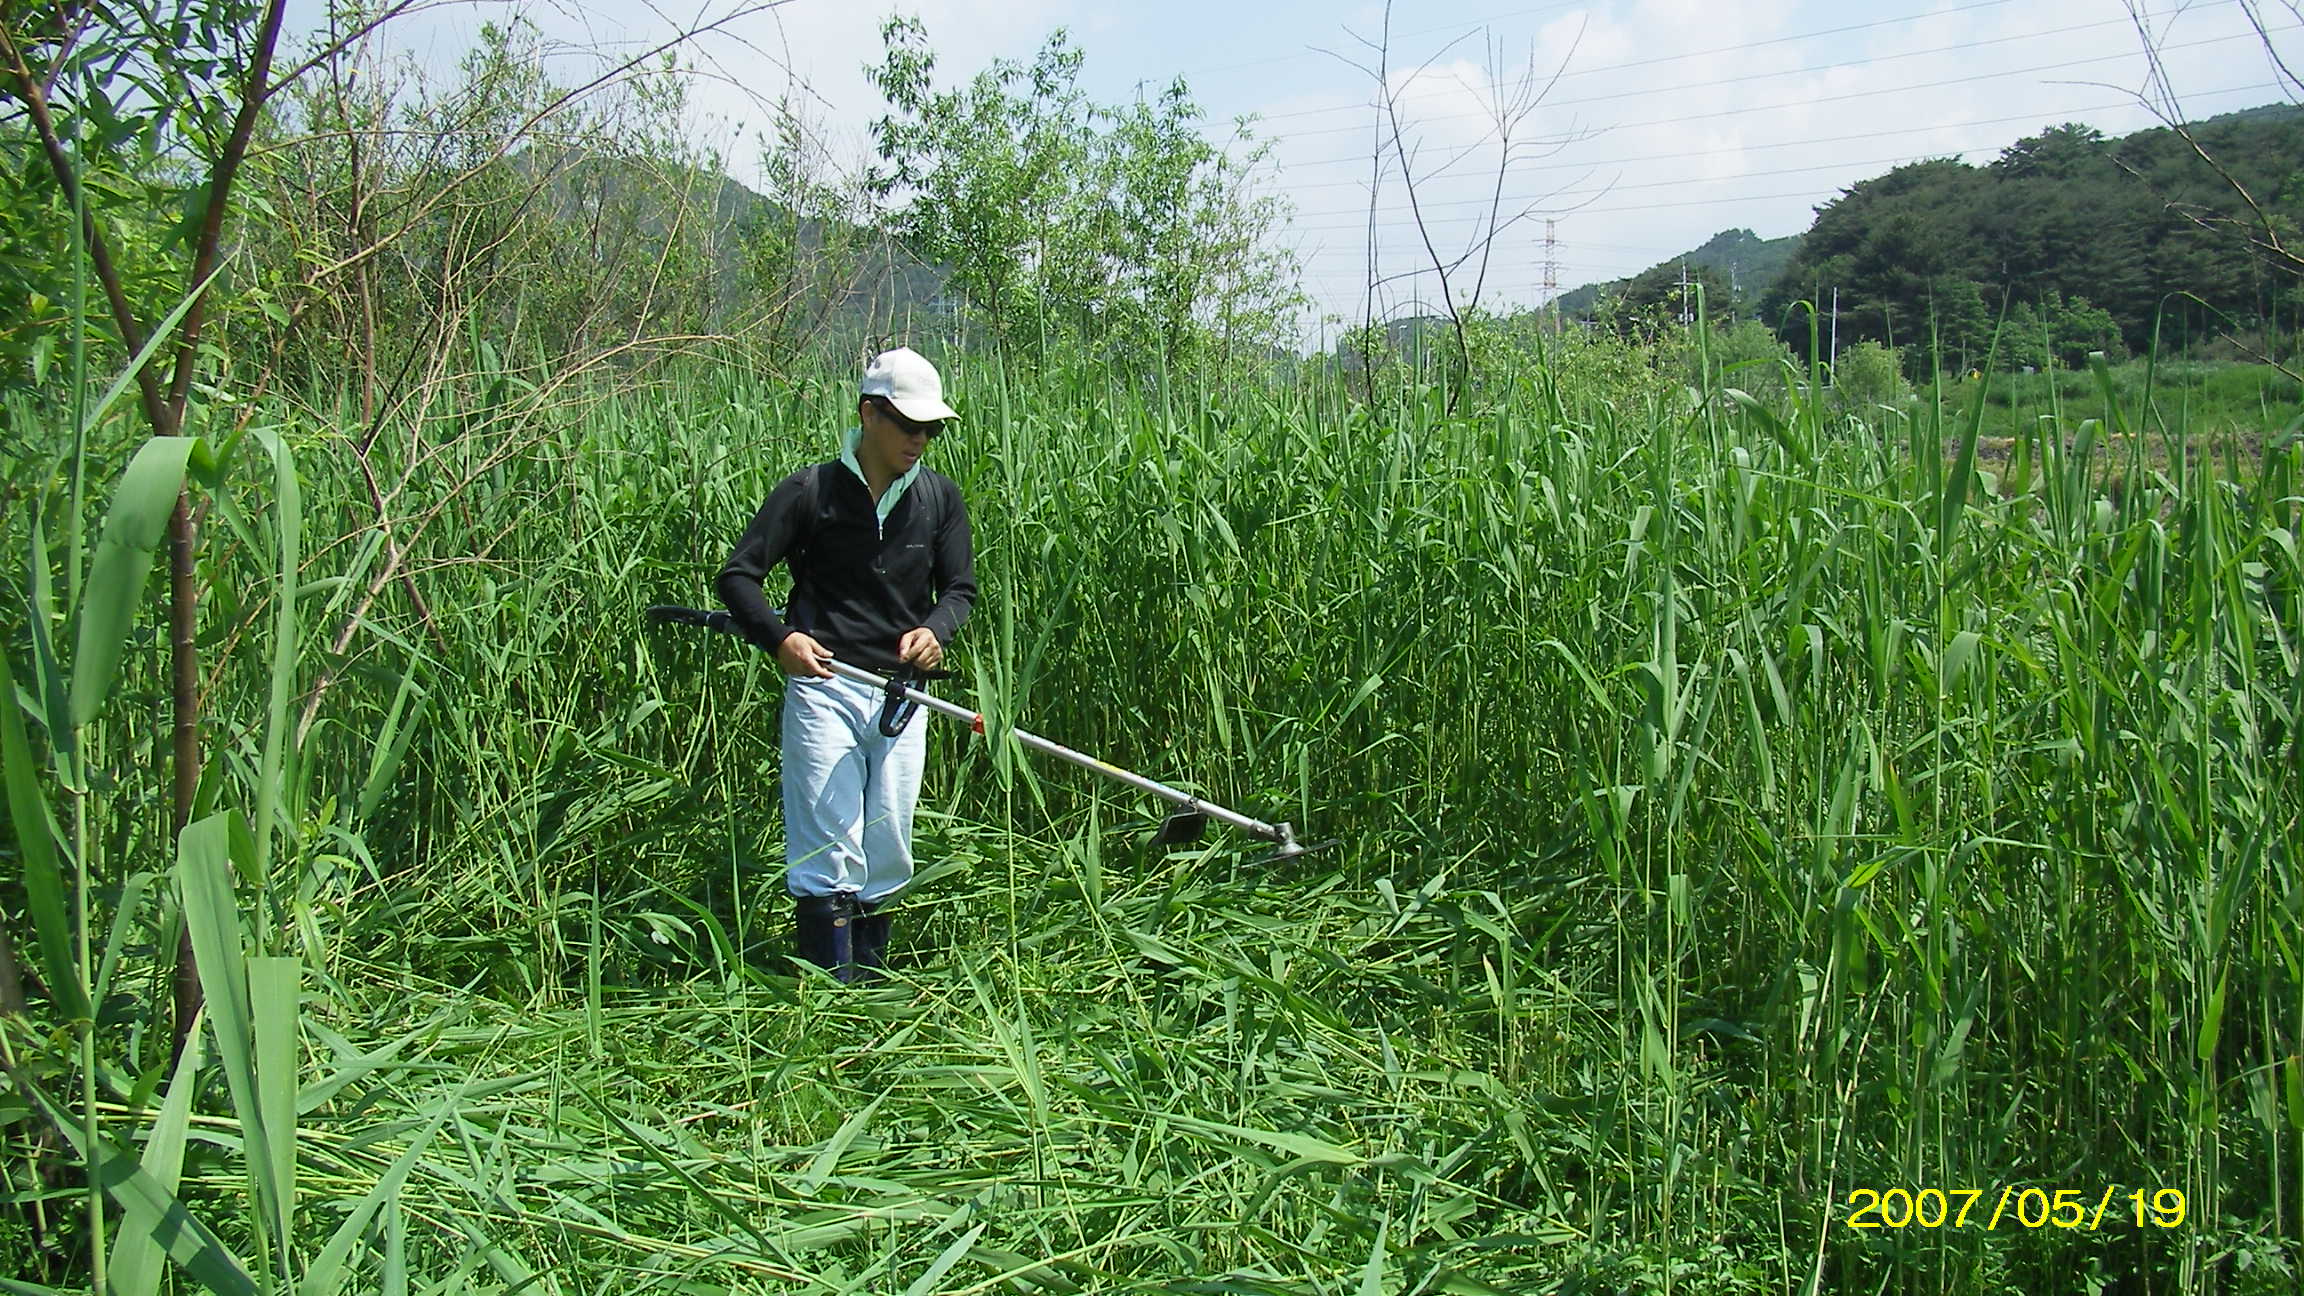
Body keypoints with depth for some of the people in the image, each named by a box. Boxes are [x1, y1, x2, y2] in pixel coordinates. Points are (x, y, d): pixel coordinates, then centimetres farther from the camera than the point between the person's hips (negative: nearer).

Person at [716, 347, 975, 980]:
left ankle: (872, 990, 19)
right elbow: (737, 576, 0)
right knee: (829, 851, -7)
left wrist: (936, 629, -11)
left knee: (887, 854, 7)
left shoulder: (939, 497, 10)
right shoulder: (811, 491, -1)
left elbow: (960, 587, 13)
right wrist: (780, 637, -19)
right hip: (823, 685, -4)